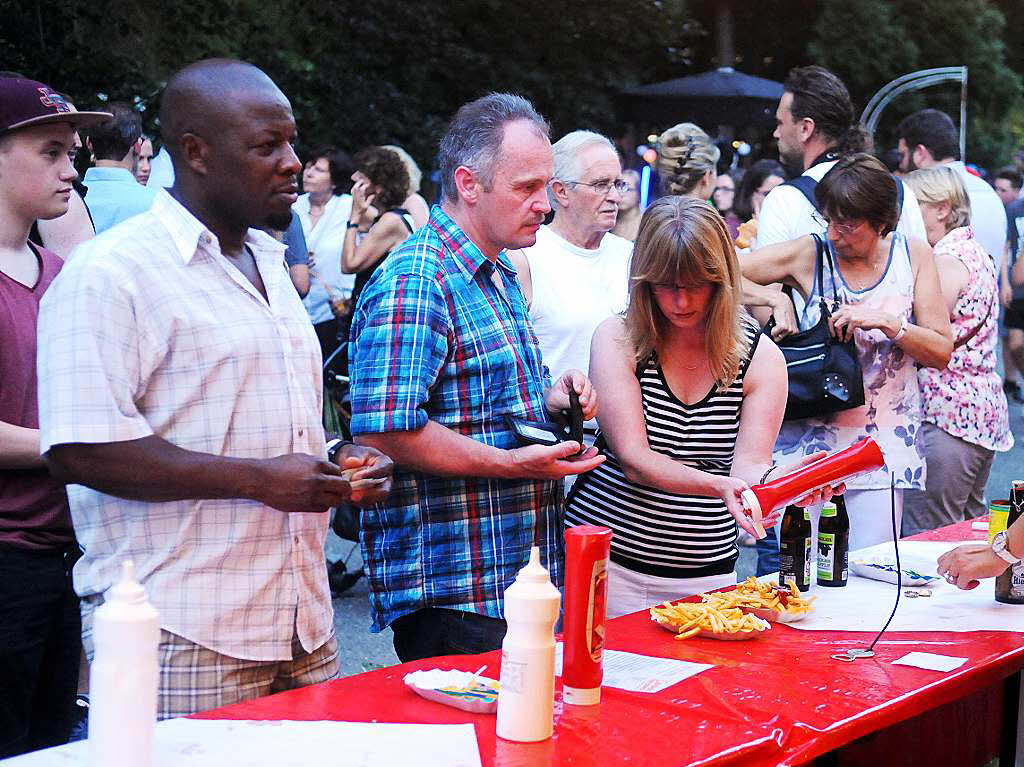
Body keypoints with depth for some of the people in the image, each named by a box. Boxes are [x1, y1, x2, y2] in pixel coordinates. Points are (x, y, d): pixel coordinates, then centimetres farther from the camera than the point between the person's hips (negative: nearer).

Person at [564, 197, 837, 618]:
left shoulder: (761, 357, 0)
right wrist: (717, 485, -31)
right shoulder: (617, 339, -6)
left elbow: (749, 466, -8)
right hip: (607, 562, -2)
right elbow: (634, 460, -15)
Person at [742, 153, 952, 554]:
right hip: (809, 439, -1)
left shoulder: (913, 255, 3)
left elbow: (942, 352, 1)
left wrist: (887, 322, -13)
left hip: (883, 444, 1)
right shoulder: (811, 255, -1)